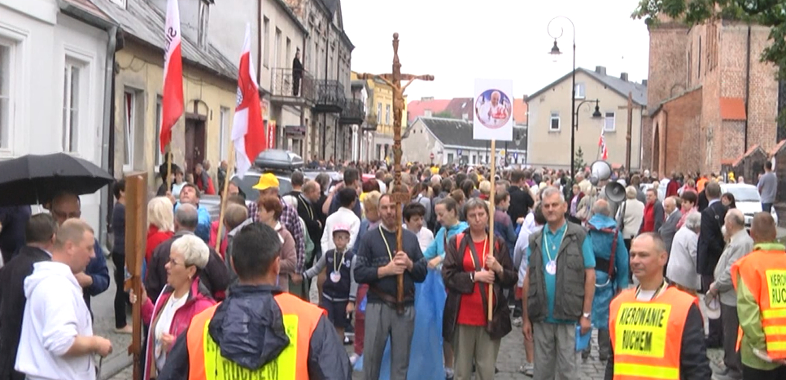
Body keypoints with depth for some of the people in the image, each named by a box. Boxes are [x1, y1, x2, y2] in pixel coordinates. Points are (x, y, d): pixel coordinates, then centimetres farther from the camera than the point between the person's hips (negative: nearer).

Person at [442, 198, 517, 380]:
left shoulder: (498, 243, 7)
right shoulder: (456, 242, 4)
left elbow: (512, 279, 6)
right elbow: (448, 276, -4)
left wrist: (498, 269, -13)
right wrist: (474, 276, -13)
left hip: (491, 315, 1)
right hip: (463, 314, 0)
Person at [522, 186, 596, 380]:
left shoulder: (579, 236, -2)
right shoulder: (535, 240, 8)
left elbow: (590, 275, -4)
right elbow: (528, 279, 9)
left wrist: (586, 314, -8)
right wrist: (526, 317, 6)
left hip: (569, 317, -3)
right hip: (541, 317, 3)